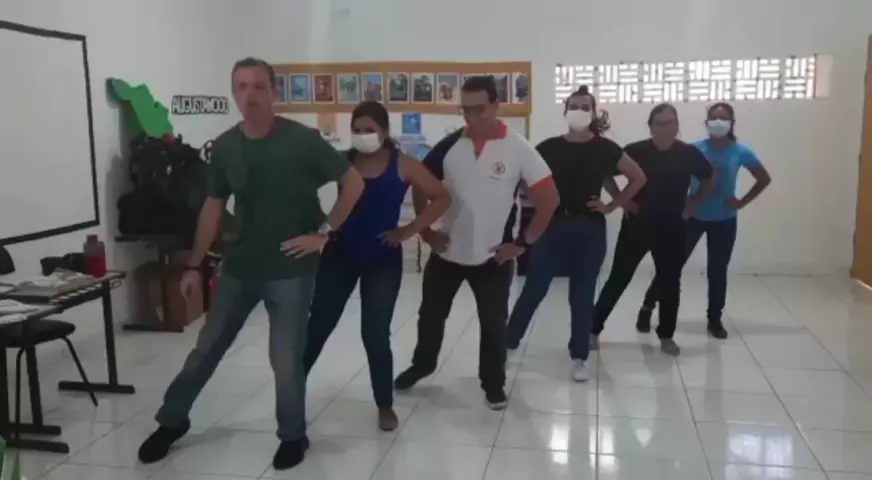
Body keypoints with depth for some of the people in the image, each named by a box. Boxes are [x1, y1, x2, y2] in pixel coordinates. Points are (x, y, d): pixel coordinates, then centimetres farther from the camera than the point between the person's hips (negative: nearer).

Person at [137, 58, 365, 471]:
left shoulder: (302, 140, -13)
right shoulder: (225, 146, 0)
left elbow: (354, 183, -8)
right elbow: (213, 207, 8)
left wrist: (323, 232, -11)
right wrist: (194, 266, 8)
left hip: (290, 270, -4)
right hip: (239, 268, 4)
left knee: (286, 360, 2)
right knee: (206, 349, 15)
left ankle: (292, 436, 26)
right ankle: (172, 421, 36)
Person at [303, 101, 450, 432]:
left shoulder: (402, 165, -6)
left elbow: (442, 198, -5)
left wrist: (409, 231, -9)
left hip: (383, 259, -1)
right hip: (340, 253, 2)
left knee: (375, 334, 2)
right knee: (319, 324, 7)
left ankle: (385, 405, 22)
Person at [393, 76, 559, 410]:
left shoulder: (518, 149, -12)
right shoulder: (450, 145, -4)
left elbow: (549, 198, -11)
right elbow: (419, 185, 7)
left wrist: (523, 243, -12)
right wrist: (426, 230, 1)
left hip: (493, 257, -2)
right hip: (447, 252, 3)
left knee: (493, 324, 9)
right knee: (431, 315, 16)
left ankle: (493, 384, 30)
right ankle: (422, 365, 41)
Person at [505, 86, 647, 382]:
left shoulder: (604, 149, -2)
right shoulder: (550, 147, -2)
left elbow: (639, 178, 6)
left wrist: (612, 206, 1)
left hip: (589, 230, 0)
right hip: (553, 226, 0)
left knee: (582, 296, 6)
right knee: (534, 289, 5)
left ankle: (579, 358, 19)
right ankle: (508, 342, 21)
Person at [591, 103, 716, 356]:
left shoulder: (689, 154, -4)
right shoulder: (635, 151, -10)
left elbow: (710, 179, 13)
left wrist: (694, 204, 4)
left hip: (672, 229, 2)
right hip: (637, 225, -2)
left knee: (670, 283, 10)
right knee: (618, 279, 2)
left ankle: (666, 336, 26)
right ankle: (593, 329, 13)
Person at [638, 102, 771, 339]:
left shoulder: (741, 152, -7)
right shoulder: (694, 149, -9)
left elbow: (764, 179, 4)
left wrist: (742, 202, -3)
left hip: (724, 221, 1)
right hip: (694, 217, -1)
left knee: (717, 271, 9)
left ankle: (715, 319, 23)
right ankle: (648, 306, 14)